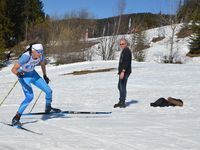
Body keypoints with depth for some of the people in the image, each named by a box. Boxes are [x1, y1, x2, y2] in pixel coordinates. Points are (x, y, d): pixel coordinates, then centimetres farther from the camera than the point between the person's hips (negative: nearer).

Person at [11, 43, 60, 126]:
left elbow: (42, 64, 8)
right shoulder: (26, 57, -34)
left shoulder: (41, 55, -16)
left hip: (33, 74, 6)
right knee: (30, 97, -25)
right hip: (24, 76, -6)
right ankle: (16, 117, -16)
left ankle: (48, 108, 34)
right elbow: (13, 69, -36)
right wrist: (18, 73, -57)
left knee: (49, 91, 4)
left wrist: (45, 76, 17)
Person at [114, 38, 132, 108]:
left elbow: (126, 62, -22)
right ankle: (121, 102, 21)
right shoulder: (124, 51, 20)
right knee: (120, 86, 14)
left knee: (122, 86, -10)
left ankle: (122, 103, -6)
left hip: (125, 72, -11)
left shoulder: (127, 51, -13)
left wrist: (123, 71, -27)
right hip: (122, 71, 11)